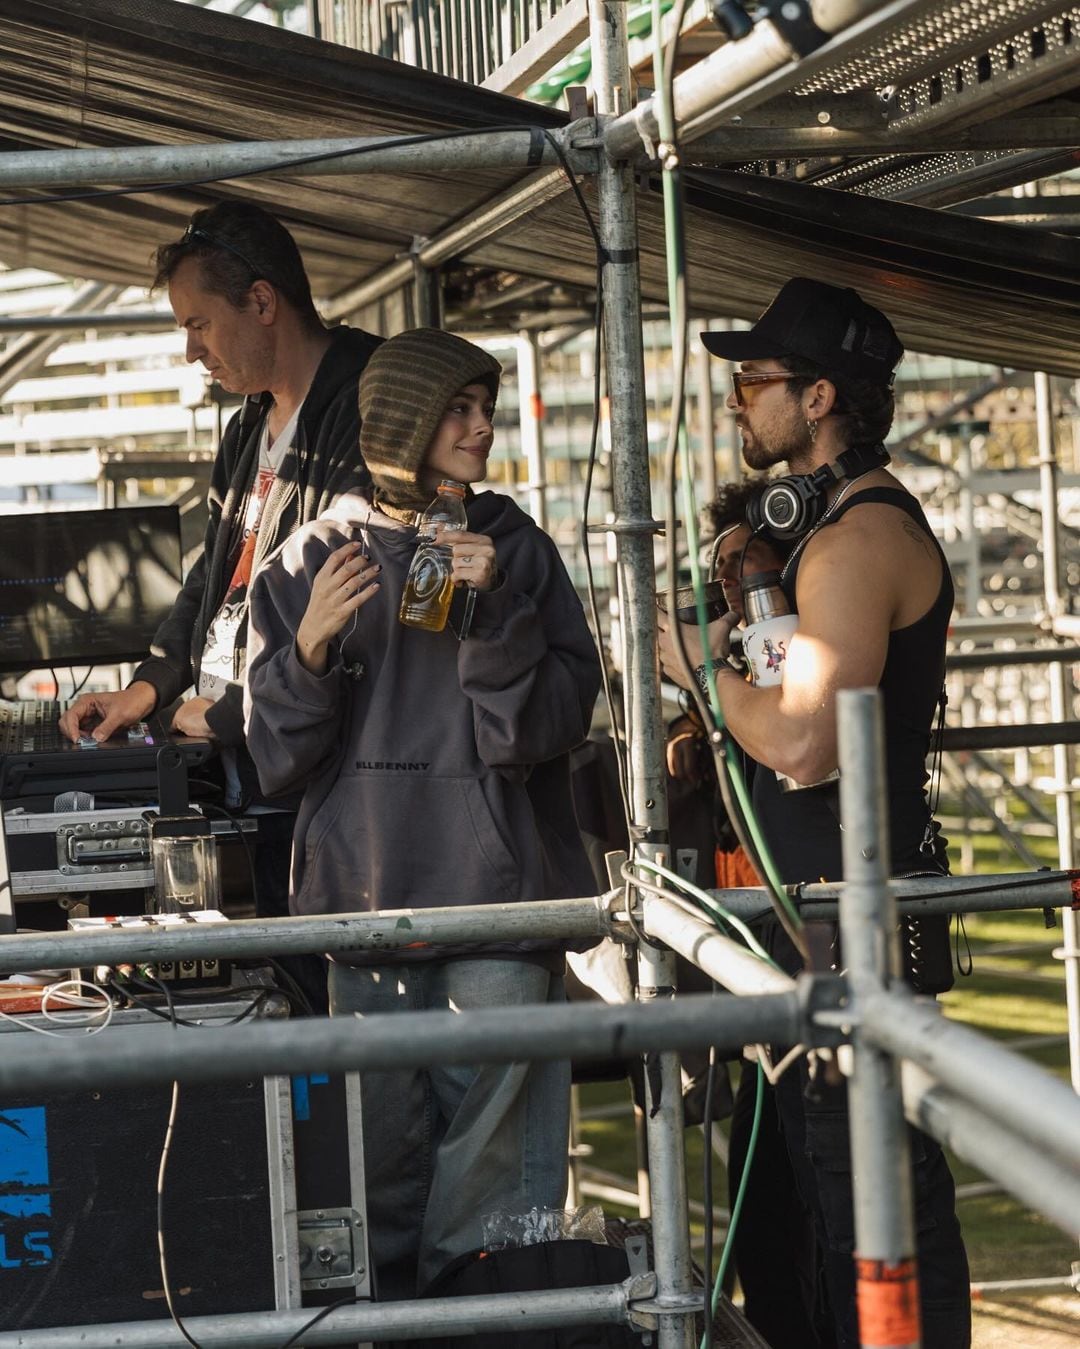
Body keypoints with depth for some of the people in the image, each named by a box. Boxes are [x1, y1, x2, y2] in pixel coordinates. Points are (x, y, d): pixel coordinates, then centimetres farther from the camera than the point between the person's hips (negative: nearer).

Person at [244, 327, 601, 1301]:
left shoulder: (515, 548, 9)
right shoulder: (311, 562, 8)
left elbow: (555, 718, 1)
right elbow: (279, 757, 6)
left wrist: (494, 612, -11)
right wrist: (311, 647, -10)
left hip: (497, 888, 0)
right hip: (367, 893, 0)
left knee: (493, 1148, -6)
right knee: (384, 1147, 0)